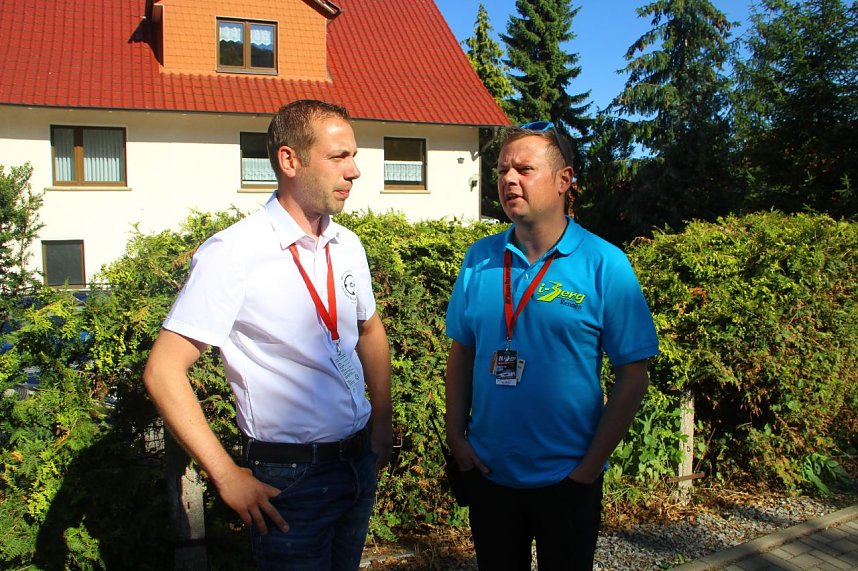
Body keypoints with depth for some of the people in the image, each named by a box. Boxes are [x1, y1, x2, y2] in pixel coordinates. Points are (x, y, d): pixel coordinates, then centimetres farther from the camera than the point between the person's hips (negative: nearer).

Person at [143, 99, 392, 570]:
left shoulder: (347, 246, 2)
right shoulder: (232, 254, -18)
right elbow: (163, 371, -18)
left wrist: (383, 420, 11)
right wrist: (227, 477, -17)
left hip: (360, 460, 6)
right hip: (288, 476, -6)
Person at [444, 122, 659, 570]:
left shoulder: (604, 265, -11)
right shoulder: (479, 259, -1)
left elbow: (633, 377, -10)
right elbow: (461, 353, 5)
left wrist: (590, 467, -10)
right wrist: (456, 437, -2)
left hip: (566, 480, -3)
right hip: (487, 472, 3)